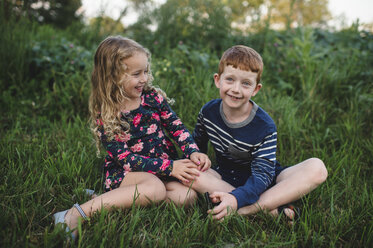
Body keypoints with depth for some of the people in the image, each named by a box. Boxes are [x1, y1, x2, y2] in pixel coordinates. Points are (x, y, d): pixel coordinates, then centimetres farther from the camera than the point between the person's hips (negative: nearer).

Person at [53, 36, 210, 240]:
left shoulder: (153, 97, 0)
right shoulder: (105, 114, -10)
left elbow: (177, 128, 4)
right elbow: (124, 158, -16)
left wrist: (193, 152, -16)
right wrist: (169, 167, -24)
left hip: (161, 166, 5)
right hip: (123, 173, -5)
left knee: (188, 194, -24)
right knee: (155, 188, -35)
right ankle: (77, 214, -29)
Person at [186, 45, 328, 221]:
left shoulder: (265, 127, -18)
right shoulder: (208, 112, -8)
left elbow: (262, 174, -24)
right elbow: (198, 144, 10)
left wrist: (236, 198, -42)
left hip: (262, 183, -2)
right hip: (225, 180, 2)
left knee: (317, 168, -25)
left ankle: (246, 210, -35)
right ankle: (273, 210, -30)